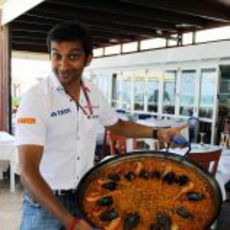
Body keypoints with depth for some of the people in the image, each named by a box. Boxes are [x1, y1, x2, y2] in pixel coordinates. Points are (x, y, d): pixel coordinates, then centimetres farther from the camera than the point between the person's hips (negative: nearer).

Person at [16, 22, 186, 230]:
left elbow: (117, 125, 16)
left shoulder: (94, 95, -3)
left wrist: (158, 133, 5)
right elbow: (28, 171, -26)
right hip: (45, 203, -5)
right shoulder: (35, 99, -21)